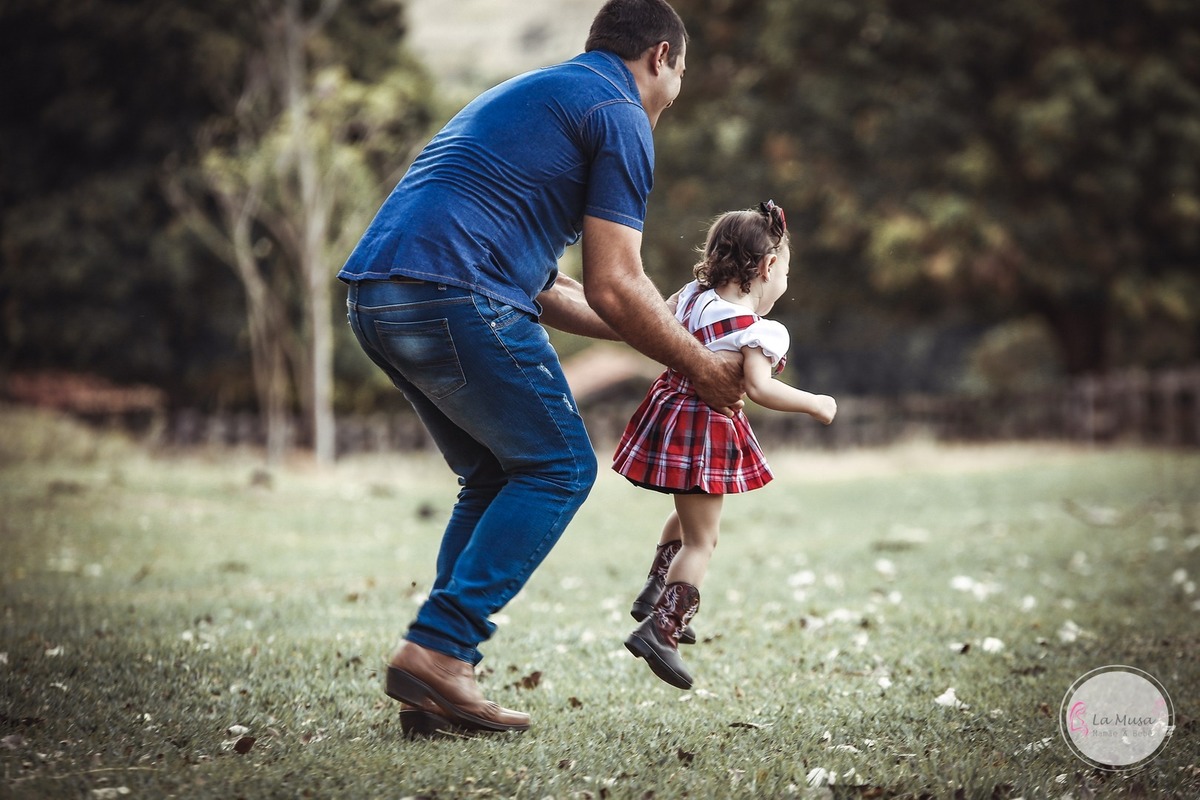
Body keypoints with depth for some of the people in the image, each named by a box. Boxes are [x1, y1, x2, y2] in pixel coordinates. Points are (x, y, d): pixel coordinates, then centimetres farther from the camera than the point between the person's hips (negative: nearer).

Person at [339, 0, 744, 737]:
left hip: (373, 296, 9)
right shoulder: (620, 116, 2)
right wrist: (702, 368, 9)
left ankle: (433, 684, 11)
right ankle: (439, 649, -8)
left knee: (496, 477, 18)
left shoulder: (529, 95, 31)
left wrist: (664, 336, 33)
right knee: (560, 466, 2)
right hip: (452, 294, -9)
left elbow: (538, 286, 31)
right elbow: (613, 288, -4)